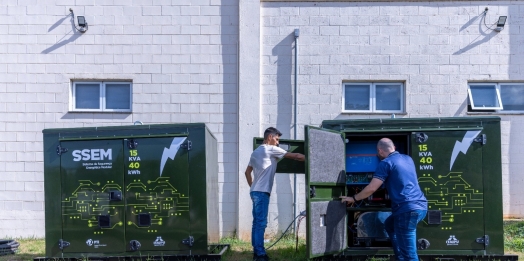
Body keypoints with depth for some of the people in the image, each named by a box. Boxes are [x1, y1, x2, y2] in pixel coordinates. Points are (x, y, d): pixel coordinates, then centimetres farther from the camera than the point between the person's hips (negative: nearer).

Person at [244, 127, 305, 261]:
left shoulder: (256, 152, 19)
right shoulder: (271, 149, -7)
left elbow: (247, 172, 23)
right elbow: (296, 156, -6)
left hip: (255, 191, 9)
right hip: (262, 192, -9)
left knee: (257, 223, 10)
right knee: (261, 223, -8)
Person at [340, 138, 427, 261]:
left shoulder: (386, 163, -4)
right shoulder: (408, 158, 19)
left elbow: (371, 188, -8)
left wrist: (353, 198, 6)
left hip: (407, 209, -9)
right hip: (421, 206, 9)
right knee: (389, 224, 31)